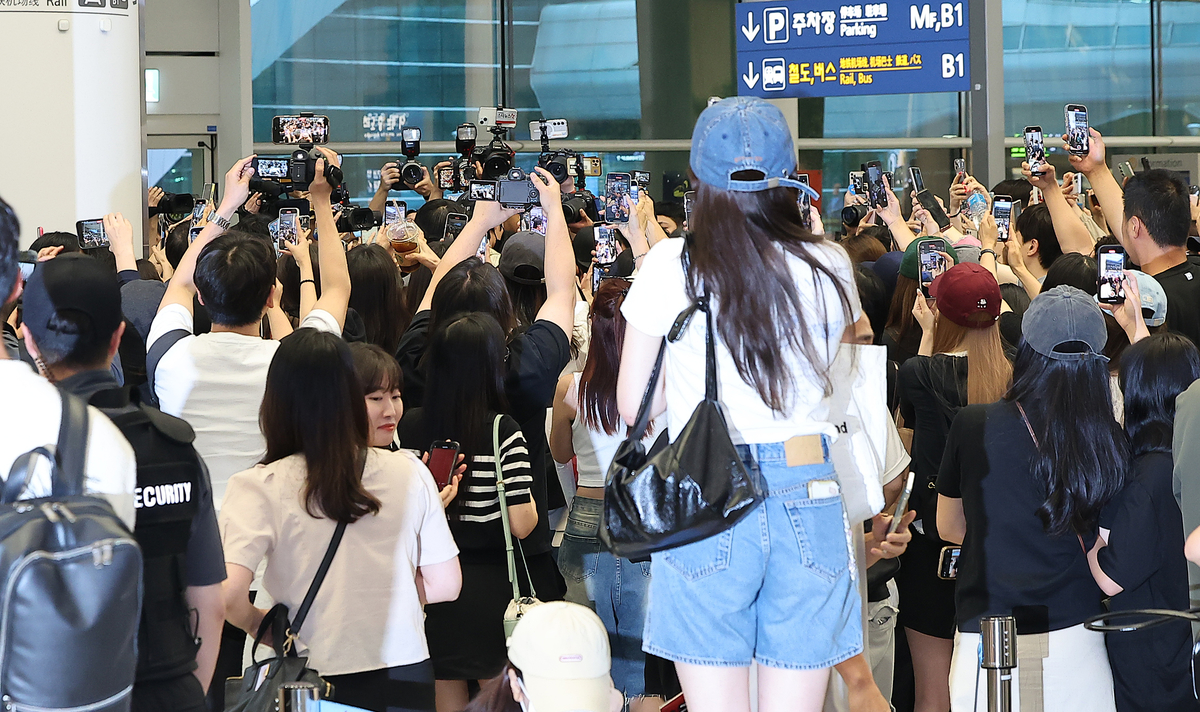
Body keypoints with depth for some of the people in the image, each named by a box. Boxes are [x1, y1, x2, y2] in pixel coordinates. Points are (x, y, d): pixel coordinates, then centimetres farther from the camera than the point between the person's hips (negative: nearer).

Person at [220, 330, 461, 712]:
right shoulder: (408, 473, -3)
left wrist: (261, 625, -2)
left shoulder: (259, 487, -12)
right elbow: (445, 585, 2)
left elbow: (228, 594, -23)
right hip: (404, 678, 2)